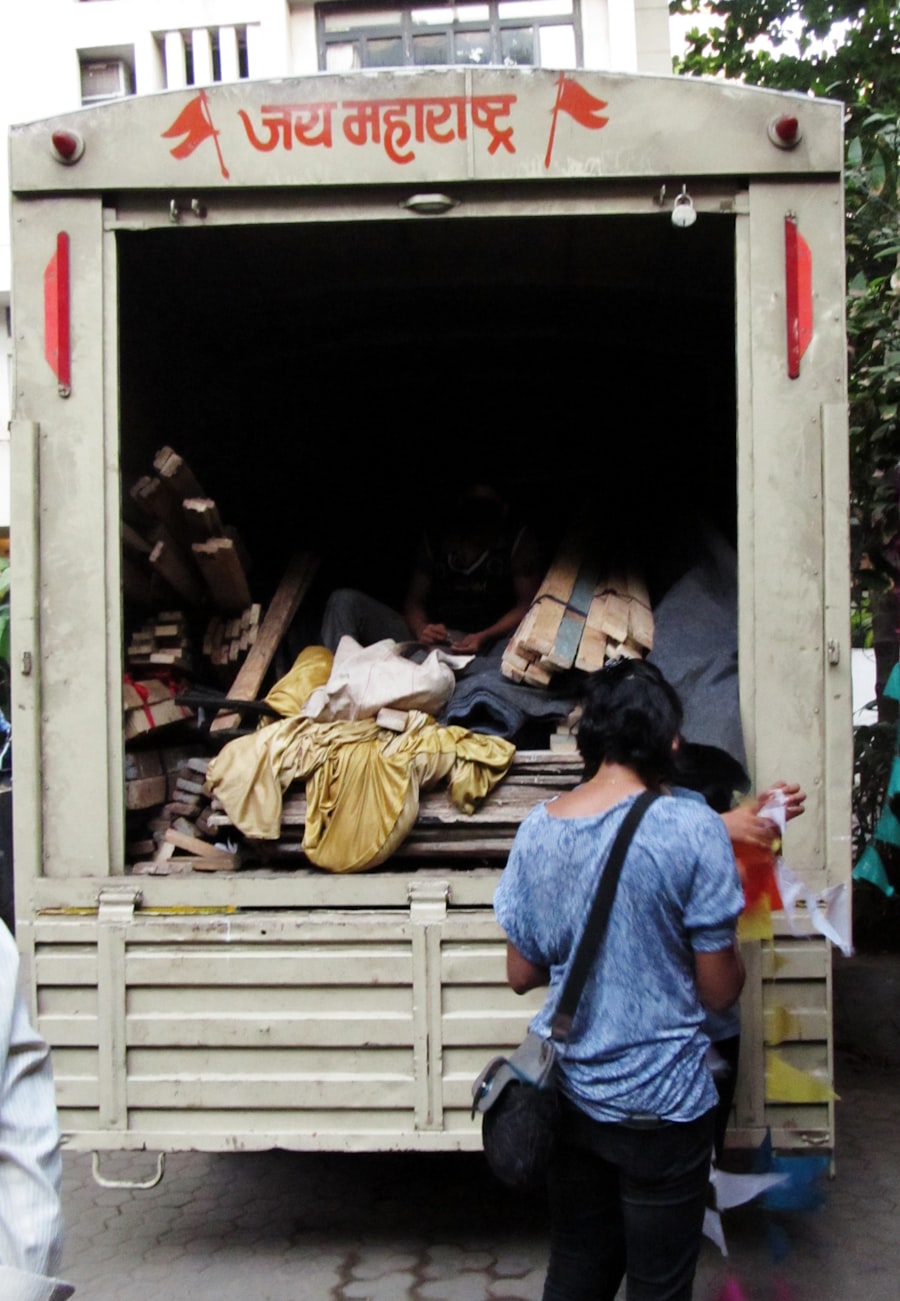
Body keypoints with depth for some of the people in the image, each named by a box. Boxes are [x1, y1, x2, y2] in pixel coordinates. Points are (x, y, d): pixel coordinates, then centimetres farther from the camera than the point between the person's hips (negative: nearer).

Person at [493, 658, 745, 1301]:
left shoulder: (538, 828, -5)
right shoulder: (692, 828, -19)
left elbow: (522, 973, 3)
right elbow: (719, 989, -13)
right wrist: (733, 956, 8)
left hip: (571, 1097, 4)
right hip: (663, 1105, -4)